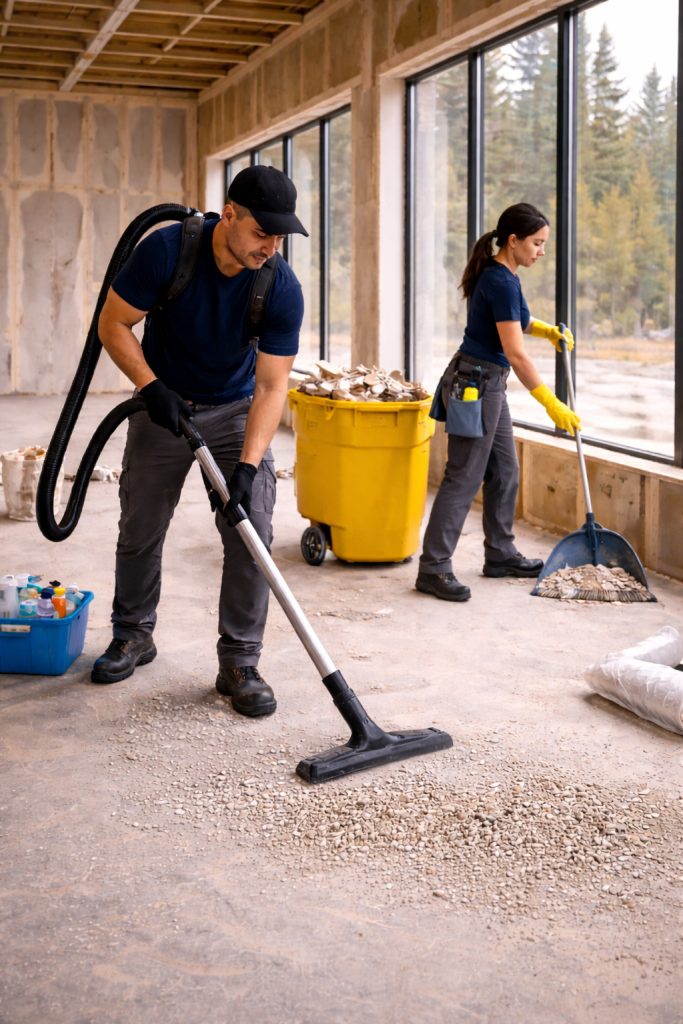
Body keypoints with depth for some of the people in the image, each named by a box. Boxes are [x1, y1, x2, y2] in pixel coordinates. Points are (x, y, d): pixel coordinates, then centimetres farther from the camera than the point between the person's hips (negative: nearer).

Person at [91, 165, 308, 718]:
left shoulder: (283, 289, -23)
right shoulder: (166, 250, -25)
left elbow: (272, 387, -22)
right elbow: (113, 323, -14)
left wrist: (248, 465, -32)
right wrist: (152, 387, -26)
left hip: (237, 410, 0)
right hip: (163, 403, 0)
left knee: (252, 533, -10)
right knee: (140, 529, 8)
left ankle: (239, 662, 1)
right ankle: (133, 635, 30)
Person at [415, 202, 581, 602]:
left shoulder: (503, 276, 10)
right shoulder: (500, 281, -19)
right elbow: (517, 354, -22)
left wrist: (549, 330, 15)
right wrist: (552, 404, -19)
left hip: (488, 384, 10)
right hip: (474, 384, -10)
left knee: (504, 472, 16)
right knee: (464, 478, -9)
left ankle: (500, 554, 26)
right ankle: (434, 567, -6)